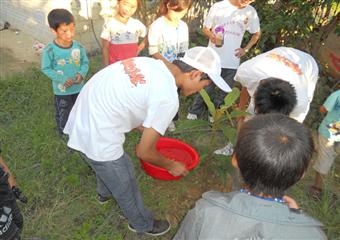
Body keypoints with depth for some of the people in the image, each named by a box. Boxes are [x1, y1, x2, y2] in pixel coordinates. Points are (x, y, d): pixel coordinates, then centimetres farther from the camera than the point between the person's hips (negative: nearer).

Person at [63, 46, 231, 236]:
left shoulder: (149, 62, 1)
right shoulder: (168, 98, -22)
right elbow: (144, 152, -14)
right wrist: (171, 165, 5)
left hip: (82, 118, 9)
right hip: (98, 140, -8)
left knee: (108, 166, 37)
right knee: (126, 186, 18)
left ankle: (105, 192, 68)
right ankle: (143, 224, 46)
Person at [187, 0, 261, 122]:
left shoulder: (251, 12, 3)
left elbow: (257, 33, 16)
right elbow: (205, 28, 1)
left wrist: (246, 49, 4)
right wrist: (212, 36, -20)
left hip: (232, 61, 3)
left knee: (225, 90, 11)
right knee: (206, 87, 3)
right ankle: (194, 111, 20)